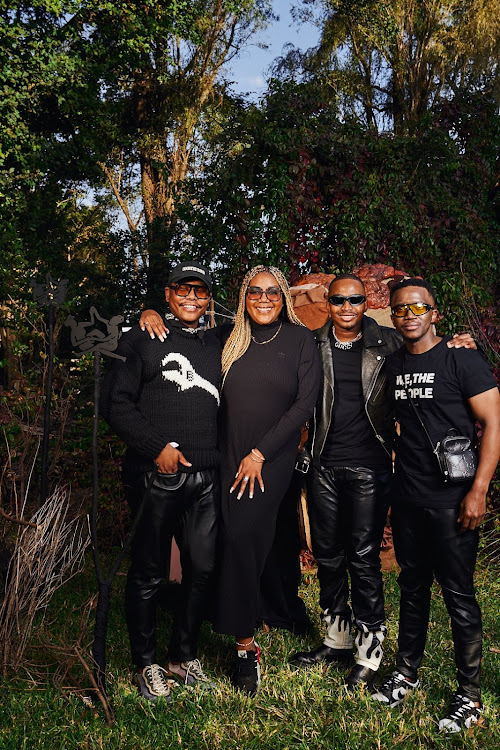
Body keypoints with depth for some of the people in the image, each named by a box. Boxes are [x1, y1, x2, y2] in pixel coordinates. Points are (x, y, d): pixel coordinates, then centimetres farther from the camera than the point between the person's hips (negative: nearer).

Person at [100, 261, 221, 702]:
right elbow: (116, 404, -4)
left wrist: (225, 462, 8)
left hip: (206, 481, 5)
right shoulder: (142, 340, 3)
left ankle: (184, 657, 27)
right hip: (156, 477, -4)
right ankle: (146, 665, 22)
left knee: (202, 569, 8)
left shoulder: (216, 350, 17)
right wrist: (158, 447, -12)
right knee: (148, 573, 5)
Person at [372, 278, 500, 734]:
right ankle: (407, 674, 33)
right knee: (412, 586, 17)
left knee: (458, 594, 2)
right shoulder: (392, 364, 9)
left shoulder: (461, 359, -8)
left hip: (452, 500, -5)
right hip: (407, 498, 6)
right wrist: (392, 480, 12)